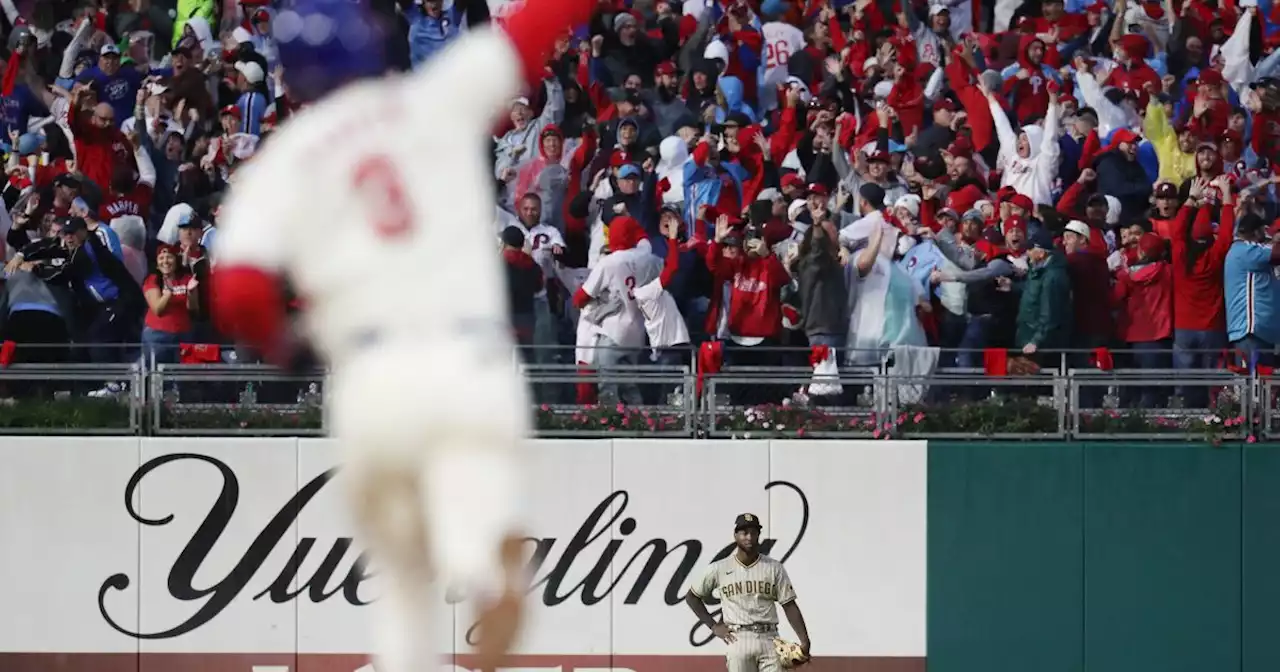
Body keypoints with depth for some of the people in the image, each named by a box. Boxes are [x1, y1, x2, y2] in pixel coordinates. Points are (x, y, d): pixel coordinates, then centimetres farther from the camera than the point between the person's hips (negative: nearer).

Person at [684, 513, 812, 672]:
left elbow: (789, 606, 2)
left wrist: (804, 641, -9)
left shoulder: (774, 568, 5)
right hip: (738, 640, 0)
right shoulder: (719, 569, 4)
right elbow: (692, 596, 15)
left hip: (769, 640, 0)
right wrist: (713, 626, 5)